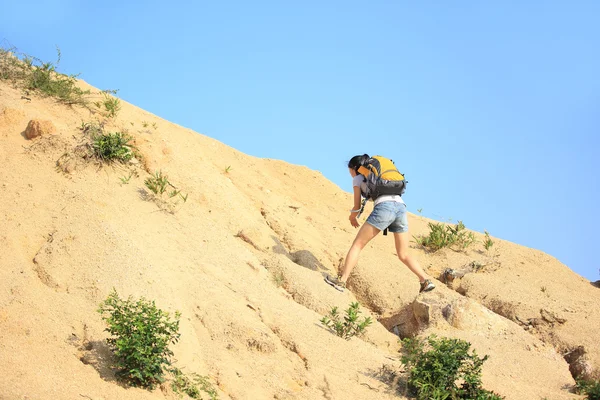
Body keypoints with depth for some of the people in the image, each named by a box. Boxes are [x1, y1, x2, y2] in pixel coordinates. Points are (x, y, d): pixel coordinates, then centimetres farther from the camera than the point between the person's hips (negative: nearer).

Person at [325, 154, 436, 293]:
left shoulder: (358, 178, 20)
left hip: (384, 207, -5)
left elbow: (357, 207, 18)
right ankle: (426, 280, -4)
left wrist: (352, 217, 38)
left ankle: (342, 281, -6)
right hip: (401, 206, 6)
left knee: (357, 244, 2)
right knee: (404, 255, 13)